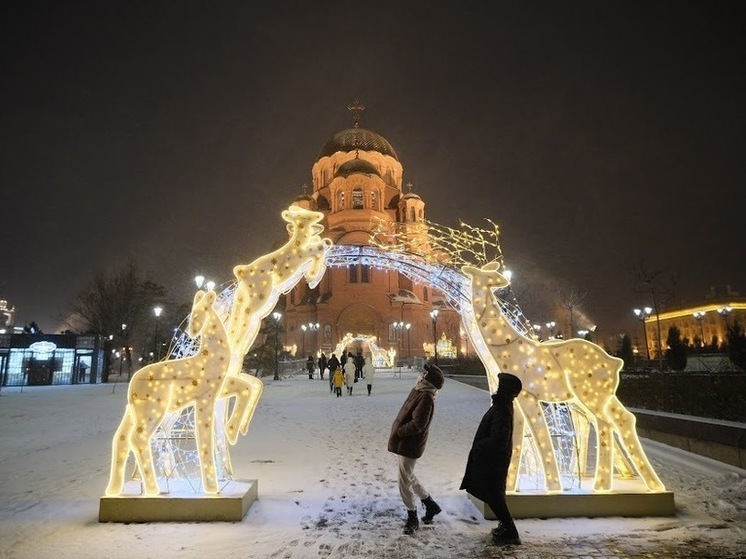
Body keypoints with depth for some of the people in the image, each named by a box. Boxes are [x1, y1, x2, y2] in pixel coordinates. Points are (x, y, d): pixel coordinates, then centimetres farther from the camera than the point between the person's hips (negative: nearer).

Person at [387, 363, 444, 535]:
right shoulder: (418, 391, 6)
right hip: (406, 443, 10)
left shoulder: (426, 398, -23)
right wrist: (397, 432, 8)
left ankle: (412, 517, 20)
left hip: (410, 445, -10)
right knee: (409, 477, 23)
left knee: (405, 482, 3)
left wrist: (397, 433, -15)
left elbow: (417, 424, -26)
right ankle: (430, 504, 38)